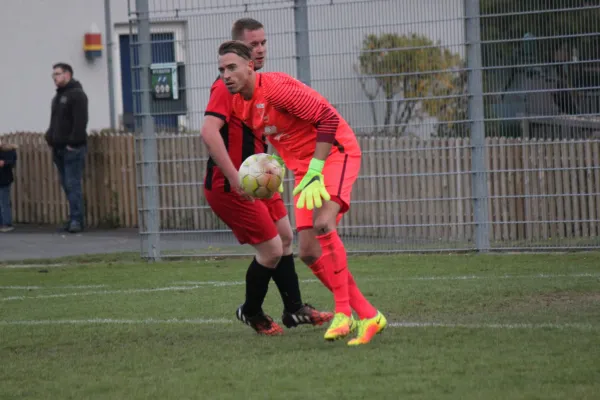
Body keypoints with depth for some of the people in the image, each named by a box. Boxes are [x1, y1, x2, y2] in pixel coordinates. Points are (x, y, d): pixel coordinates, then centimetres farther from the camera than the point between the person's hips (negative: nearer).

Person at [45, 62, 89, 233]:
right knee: (67, 185, 7)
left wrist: (73, 143, -20)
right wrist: (50, 138, 12)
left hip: (72, 149, -9)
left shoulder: (77, 95, -8)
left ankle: (76, 219, -13)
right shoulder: (58, 96, 21)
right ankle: (75, 218, 10)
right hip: (59, 148, 9)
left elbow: (80, 122, -16)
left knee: (73, 185, -12)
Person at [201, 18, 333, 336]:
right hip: (230, 187, -10)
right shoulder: (227, 86, -19)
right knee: (272, 250, -7)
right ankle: (251, 313, 14)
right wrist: (235, 179, -34)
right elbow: (209, 132, -32)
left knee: (285, 238, 17)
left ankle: (294, 309, 28)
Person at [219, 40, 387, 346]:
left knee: (323, 223, -31)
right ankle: (368, 316, 5)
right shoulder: (239, 103, 4)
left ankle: (343, 312, -24)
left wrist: (315, 172, -25)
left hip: (335, 152, -8)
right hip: (303, 168, 9)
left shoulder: (276, 87, -21)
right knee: (310, 252, -2)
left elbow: (328, 118, -23)